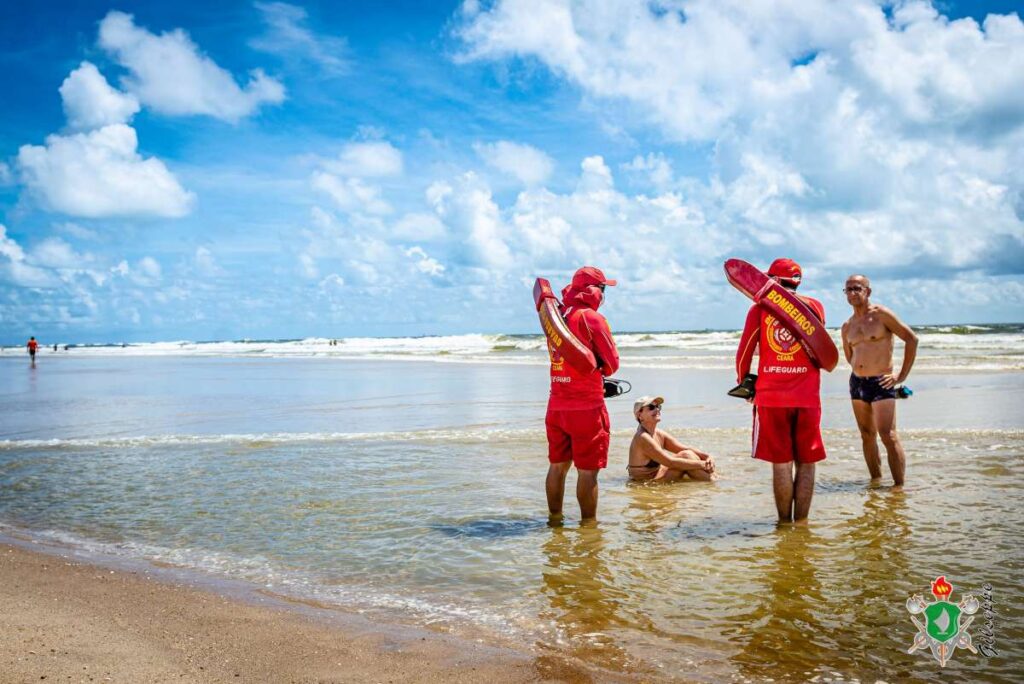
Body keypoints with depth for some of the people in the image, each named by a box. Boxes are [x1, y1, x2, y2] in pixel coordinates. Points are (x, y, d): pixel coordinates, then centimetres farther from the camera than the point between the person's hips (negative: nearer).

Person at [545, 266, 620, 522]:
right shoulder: (592, 318, -11)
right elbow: (612, 363, -5)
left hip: (557, 405, 7)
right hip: (586, 406, -6)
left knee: (557, 466, 15)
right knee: (587, 471, 1)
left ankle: (555, 519, 24)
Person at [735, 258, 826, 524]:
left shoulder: (760, 308, 1)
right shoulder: (815, 306, 6)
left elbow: (744, 352, 0)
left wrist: (743, 383, 15)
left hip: (771, 397, -1)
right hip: (807, 398, 1)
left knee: (781, 464, 4)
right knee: (806, 463, 8)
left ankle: (785, 522, 9)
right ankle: (801, 521, 8)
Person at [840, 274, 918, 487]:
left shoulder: (881, 314, -7)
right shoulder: (847, 326, 11)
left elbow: (911, 339, -8)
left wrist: (902, 375, -9)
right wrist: (860, 372, 17)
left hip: (881, 383, -6)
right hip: (857, 383, 7)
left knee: (888, 437, -13)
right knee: (867, 436, 10)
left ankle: (899, 486, -8)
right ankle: (876, 480, 18)